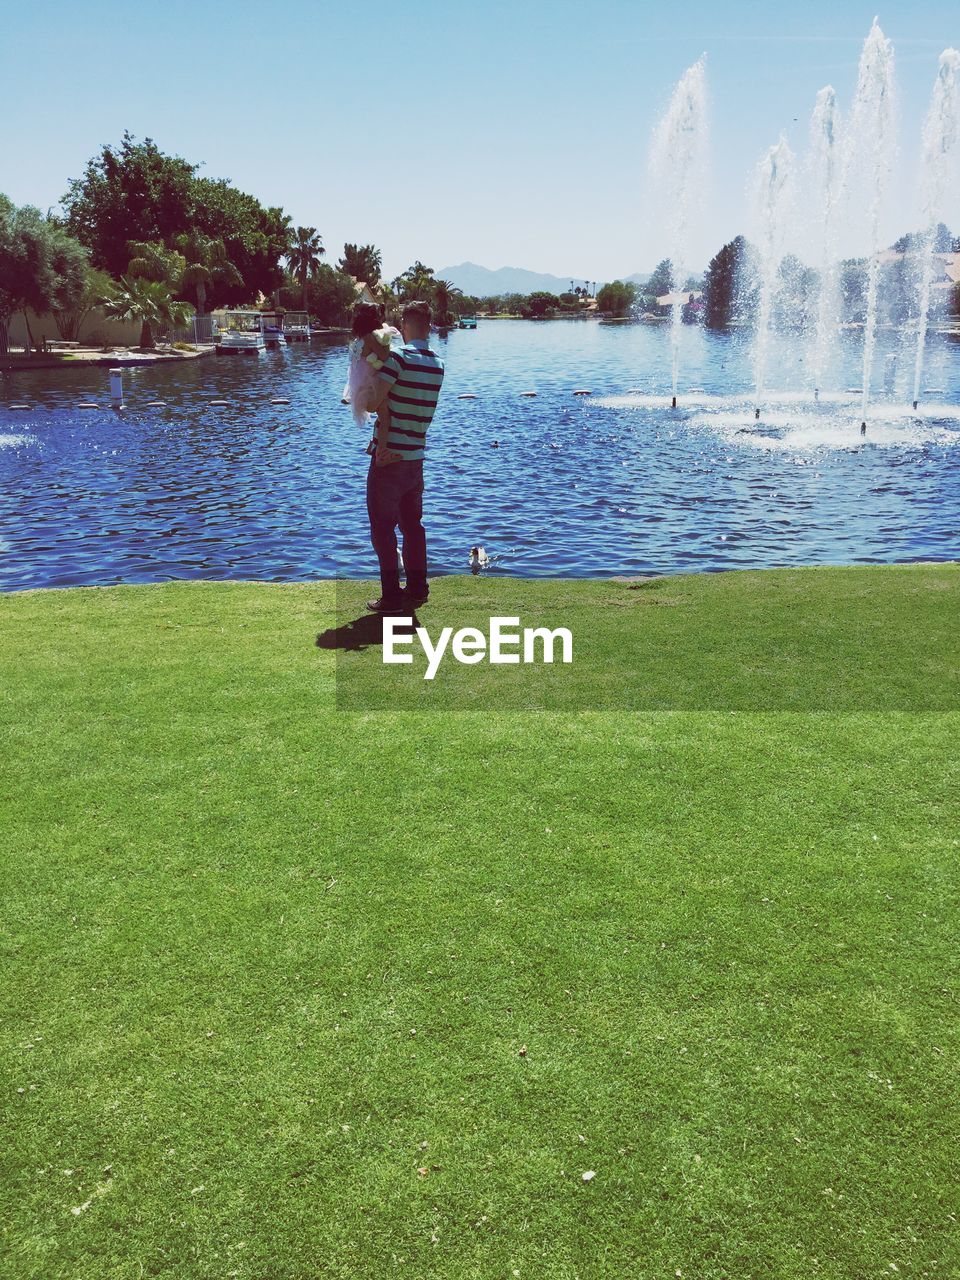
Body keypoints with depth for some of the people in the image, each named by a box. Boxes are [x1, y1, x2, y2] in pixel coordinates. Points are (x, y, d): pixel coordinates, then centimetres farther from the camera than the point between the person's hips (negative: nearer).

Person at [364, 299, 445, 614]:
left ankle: (392, 597, 3)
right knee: (412, 525, 17)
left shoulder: (397, 357, -14)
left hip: (388, 457, -6)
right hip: (416, 457, 6)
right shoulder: (438, 365, 7)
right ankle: (417, 590, 23)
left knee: (383, 528, 2)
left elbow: (374, 403, -17)